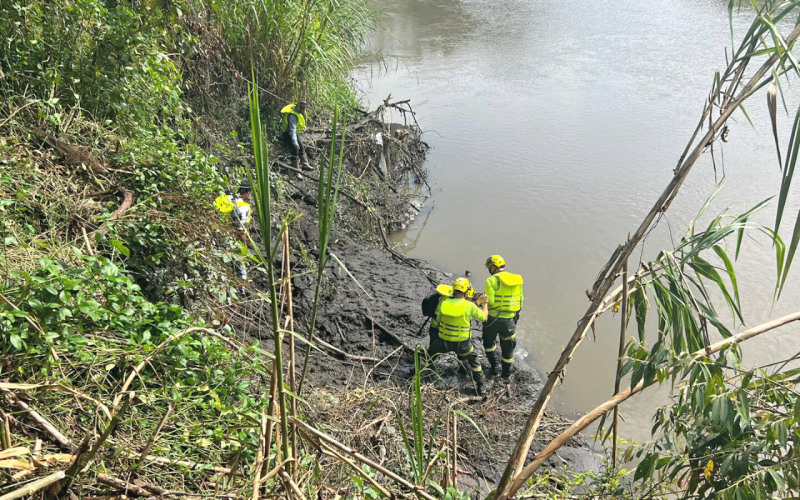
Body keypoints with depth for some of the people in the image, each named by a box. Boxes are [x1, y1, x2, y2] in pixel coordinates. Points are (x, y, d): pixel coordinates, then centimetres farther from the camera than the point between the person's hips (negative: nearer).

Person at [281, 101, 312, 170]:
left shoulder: (301, 112, -5)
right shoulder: (293, 115, -33)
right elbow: (292, 130, -40)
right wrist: (295, 143, -46)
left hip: (296, 133, 10)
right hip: (289, 134, -10)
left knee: (302, 148, 16)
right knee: (295, 149, -16)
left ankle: (305, 165, 28)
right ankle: (294, 168, -9)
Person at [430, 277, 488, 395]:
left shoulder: (443, 303, -11)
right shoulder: (470, 306, -17)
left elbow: (438, 320, 3)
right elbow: (484, 317, -1)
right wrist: (484, 304, 16)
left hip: (443, 341, 1)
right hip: (462, 343, -1)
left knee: (429, 357, 28)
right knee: (474, 362, 24)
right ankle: (480, 388, 30)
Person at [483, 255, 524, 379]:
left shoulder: (492, 280, -15)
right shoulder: (517, 280, 1)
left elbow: (489, 301, -21)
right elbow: (520, 301, 7)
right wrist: (517, 314, 20)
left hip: (493, 318, -3)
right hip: (509, 319, 4)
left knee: (489, 342, 24)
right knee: (508, 346, 19)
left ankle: (494, 367, 25)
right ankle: (506, 373, 30)